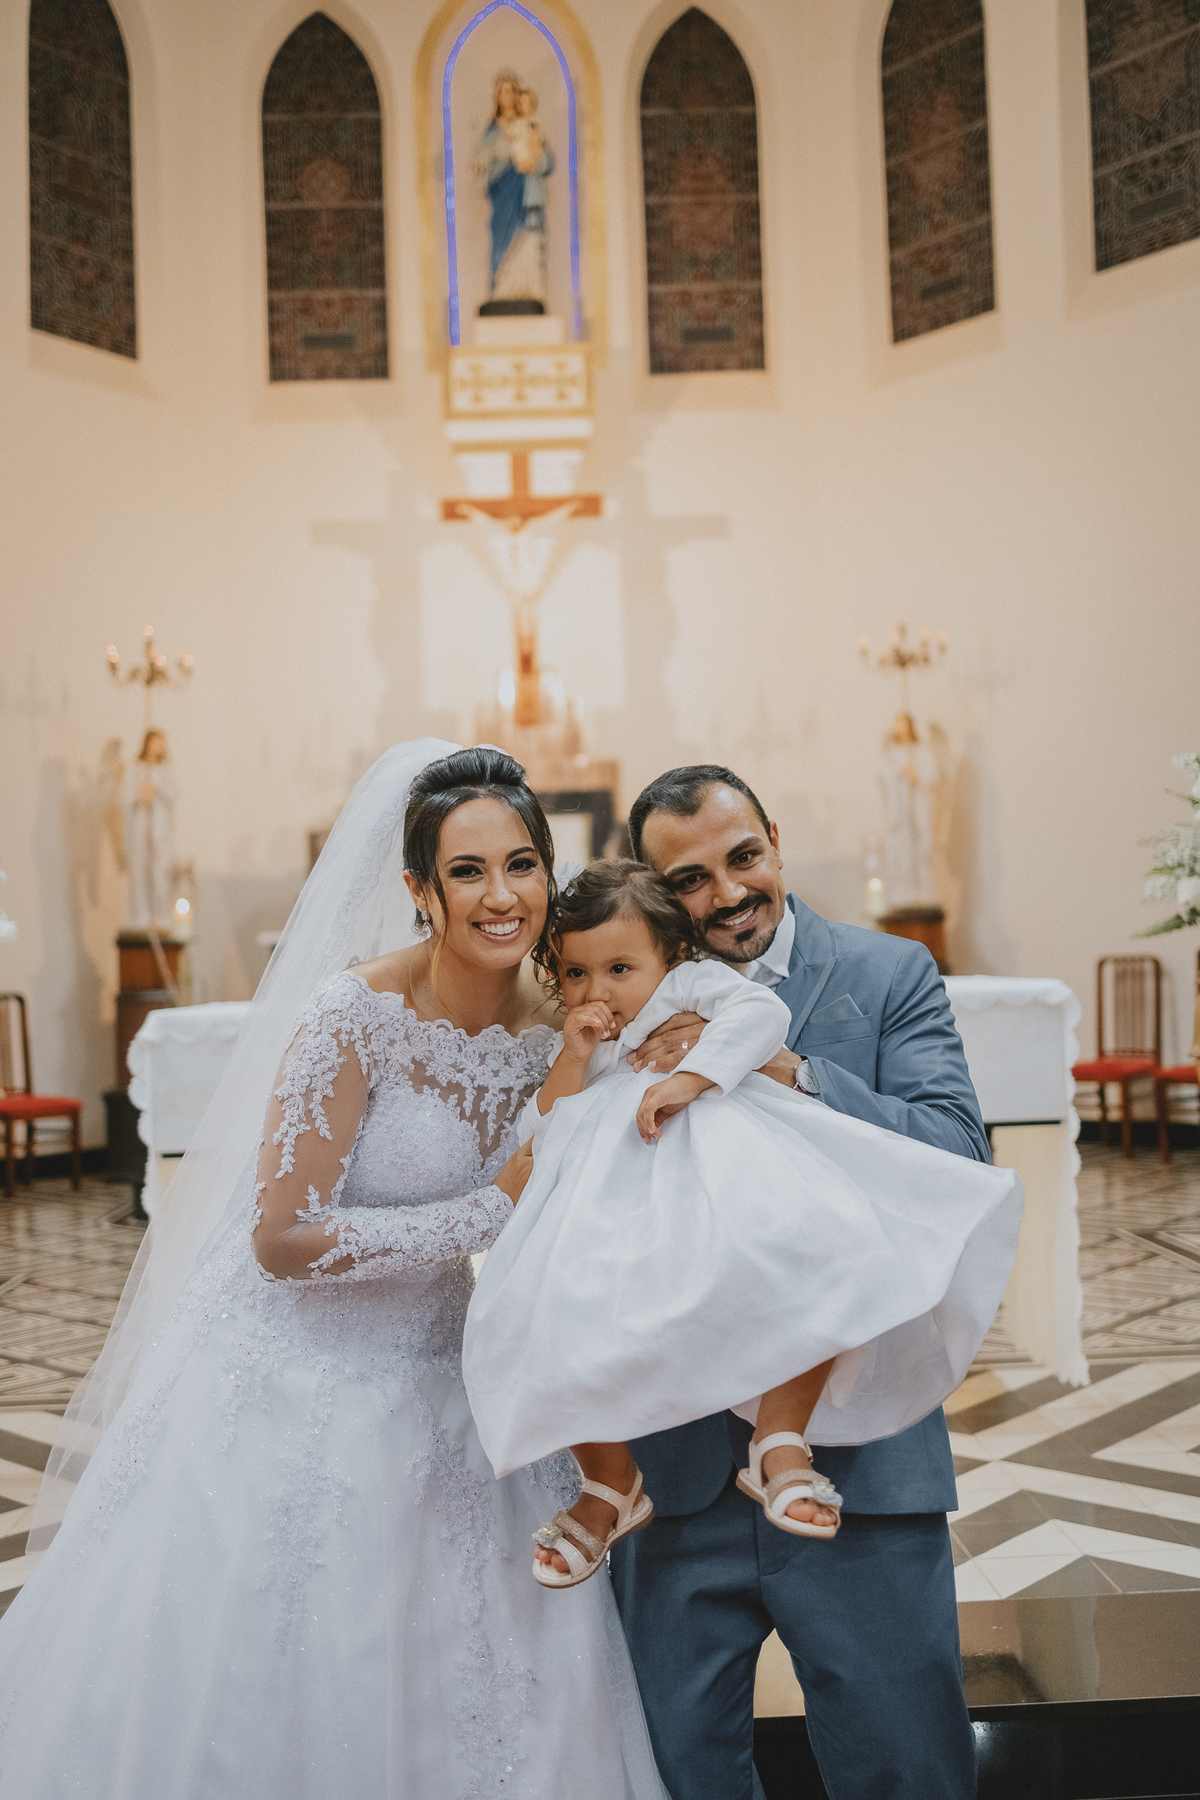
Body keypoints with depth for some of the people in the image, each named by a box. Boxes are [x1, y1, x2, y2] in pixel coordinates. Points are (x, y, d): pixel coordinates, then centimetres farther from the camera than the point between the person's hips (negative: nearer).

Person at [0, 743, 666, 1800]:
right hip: (298, 1386, -5)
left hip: (437, 1387, 6)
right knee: (259, 1684, 7)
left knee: (472, 1690, 12)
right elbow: (285, 1240, -23)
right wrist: (490, 1210, -22)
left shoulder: (554, 1025, -5)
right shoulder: (357, 1014, -22)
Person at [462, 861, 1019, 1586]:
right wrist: (572, 1056, 4)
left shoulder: (691, 984, 13)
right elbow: (544, 1133, 17)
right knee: (550, 1326, -19)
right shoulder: (580, 1053, 28)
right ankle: (612, 1486, 4)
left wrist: (688, 1078, -15)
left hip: (718, 1185, -3)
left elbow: (762, 1011, -7)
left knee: (817, 1261, -32)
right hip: (616, 1215, 4)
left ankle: (780, 1445, -18)